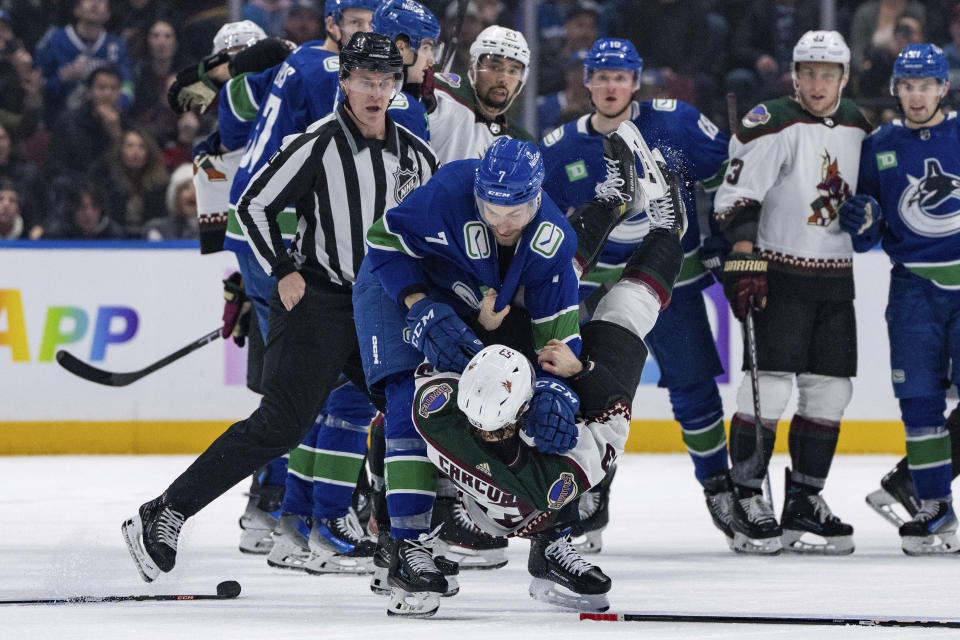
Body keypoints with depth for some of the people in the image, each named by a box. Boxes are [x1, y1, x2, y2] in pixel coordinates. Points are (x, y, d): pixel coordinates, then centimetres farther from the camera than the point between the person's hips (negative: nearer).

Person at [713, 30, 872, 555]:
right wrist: (744, 262, -25)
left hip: (836, 277, 7)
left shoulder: (857, 127, 10)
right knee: (770, 384, -12)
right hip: (778, 271, -7)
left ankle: (804, 502, 13)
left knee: (830, 389, 5)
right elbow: (736, 195, -17)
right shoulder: (772, 124, -11)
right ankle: (746, 499, -5)